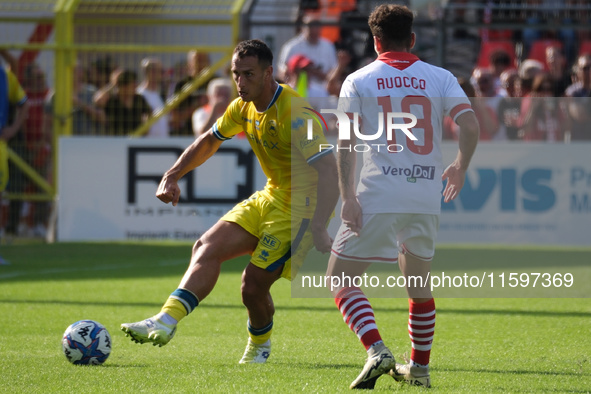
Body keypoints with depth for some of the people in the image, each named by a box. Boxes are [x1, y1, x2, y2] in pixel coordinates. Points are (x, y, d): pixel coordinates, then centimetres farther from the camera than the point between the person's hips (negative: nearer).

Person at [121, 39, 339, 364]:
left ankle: (259, 345, 18)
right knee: (207, 247, -6)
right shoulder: (244, 108, 3)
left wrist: (319, 229, -36)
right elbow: (210, 141, 22)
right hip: (270, 197, 8)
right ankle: (167, 321, -13)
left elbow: (328, 169, -30)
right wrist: (172, 176, 13)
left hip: (301, 206, -8)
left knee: (253, 284, -10)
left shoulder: (293, 113, -25)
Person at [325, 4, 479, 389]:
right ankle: (419, 368, 28)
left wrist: (347, 196, -10)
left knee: (340, 278, 5)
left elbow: (345, 142, -6)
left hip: (377, 198, -3)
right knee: (418, 283, 22)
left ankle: (377, 350, -14)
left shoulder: (358, 81, 4)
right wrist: (460, 168, 12)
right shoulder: (440, 78, 7)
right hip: (426, 197, 3)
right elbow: (470, 125, -5)